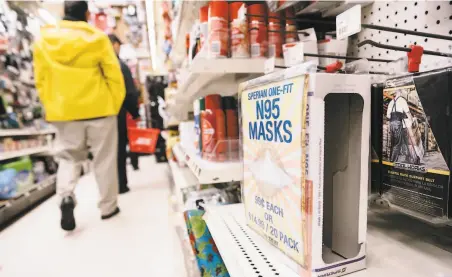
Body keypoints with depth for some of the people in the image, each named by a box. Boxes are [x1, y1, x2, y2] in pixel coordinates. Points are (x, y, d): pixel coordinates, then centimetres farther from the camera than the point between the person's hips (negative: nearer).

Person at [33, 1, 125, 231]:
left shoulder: (43, 40, 5)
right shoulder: (97, 38, -4)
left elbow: (40, 79, 7)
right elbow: (114, 76, -5)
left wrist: (50, 107, 16)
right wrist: (115, 105, 5)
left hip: (63, 111, 3)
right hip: (98, 108, -2)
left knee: (68, 156, 17)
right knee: (104, 159, 7)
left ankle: (65, 196, -7)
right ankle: (108, 207, 16)